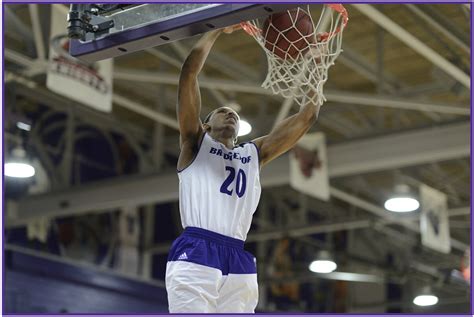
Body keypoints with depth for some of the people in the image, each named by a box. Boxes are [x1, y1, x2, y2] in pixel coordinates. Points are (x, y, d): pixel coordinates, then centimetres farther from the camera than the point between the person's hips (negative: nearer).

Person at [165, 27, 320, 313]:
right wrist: (221, 29, 15)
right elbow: (190, 70, 10)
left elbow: (307, 118, 26)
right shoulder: (196, 142, 18)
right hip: (195, 255, -4)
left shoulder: (255, 153, 29)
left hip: (239, 261, 5)